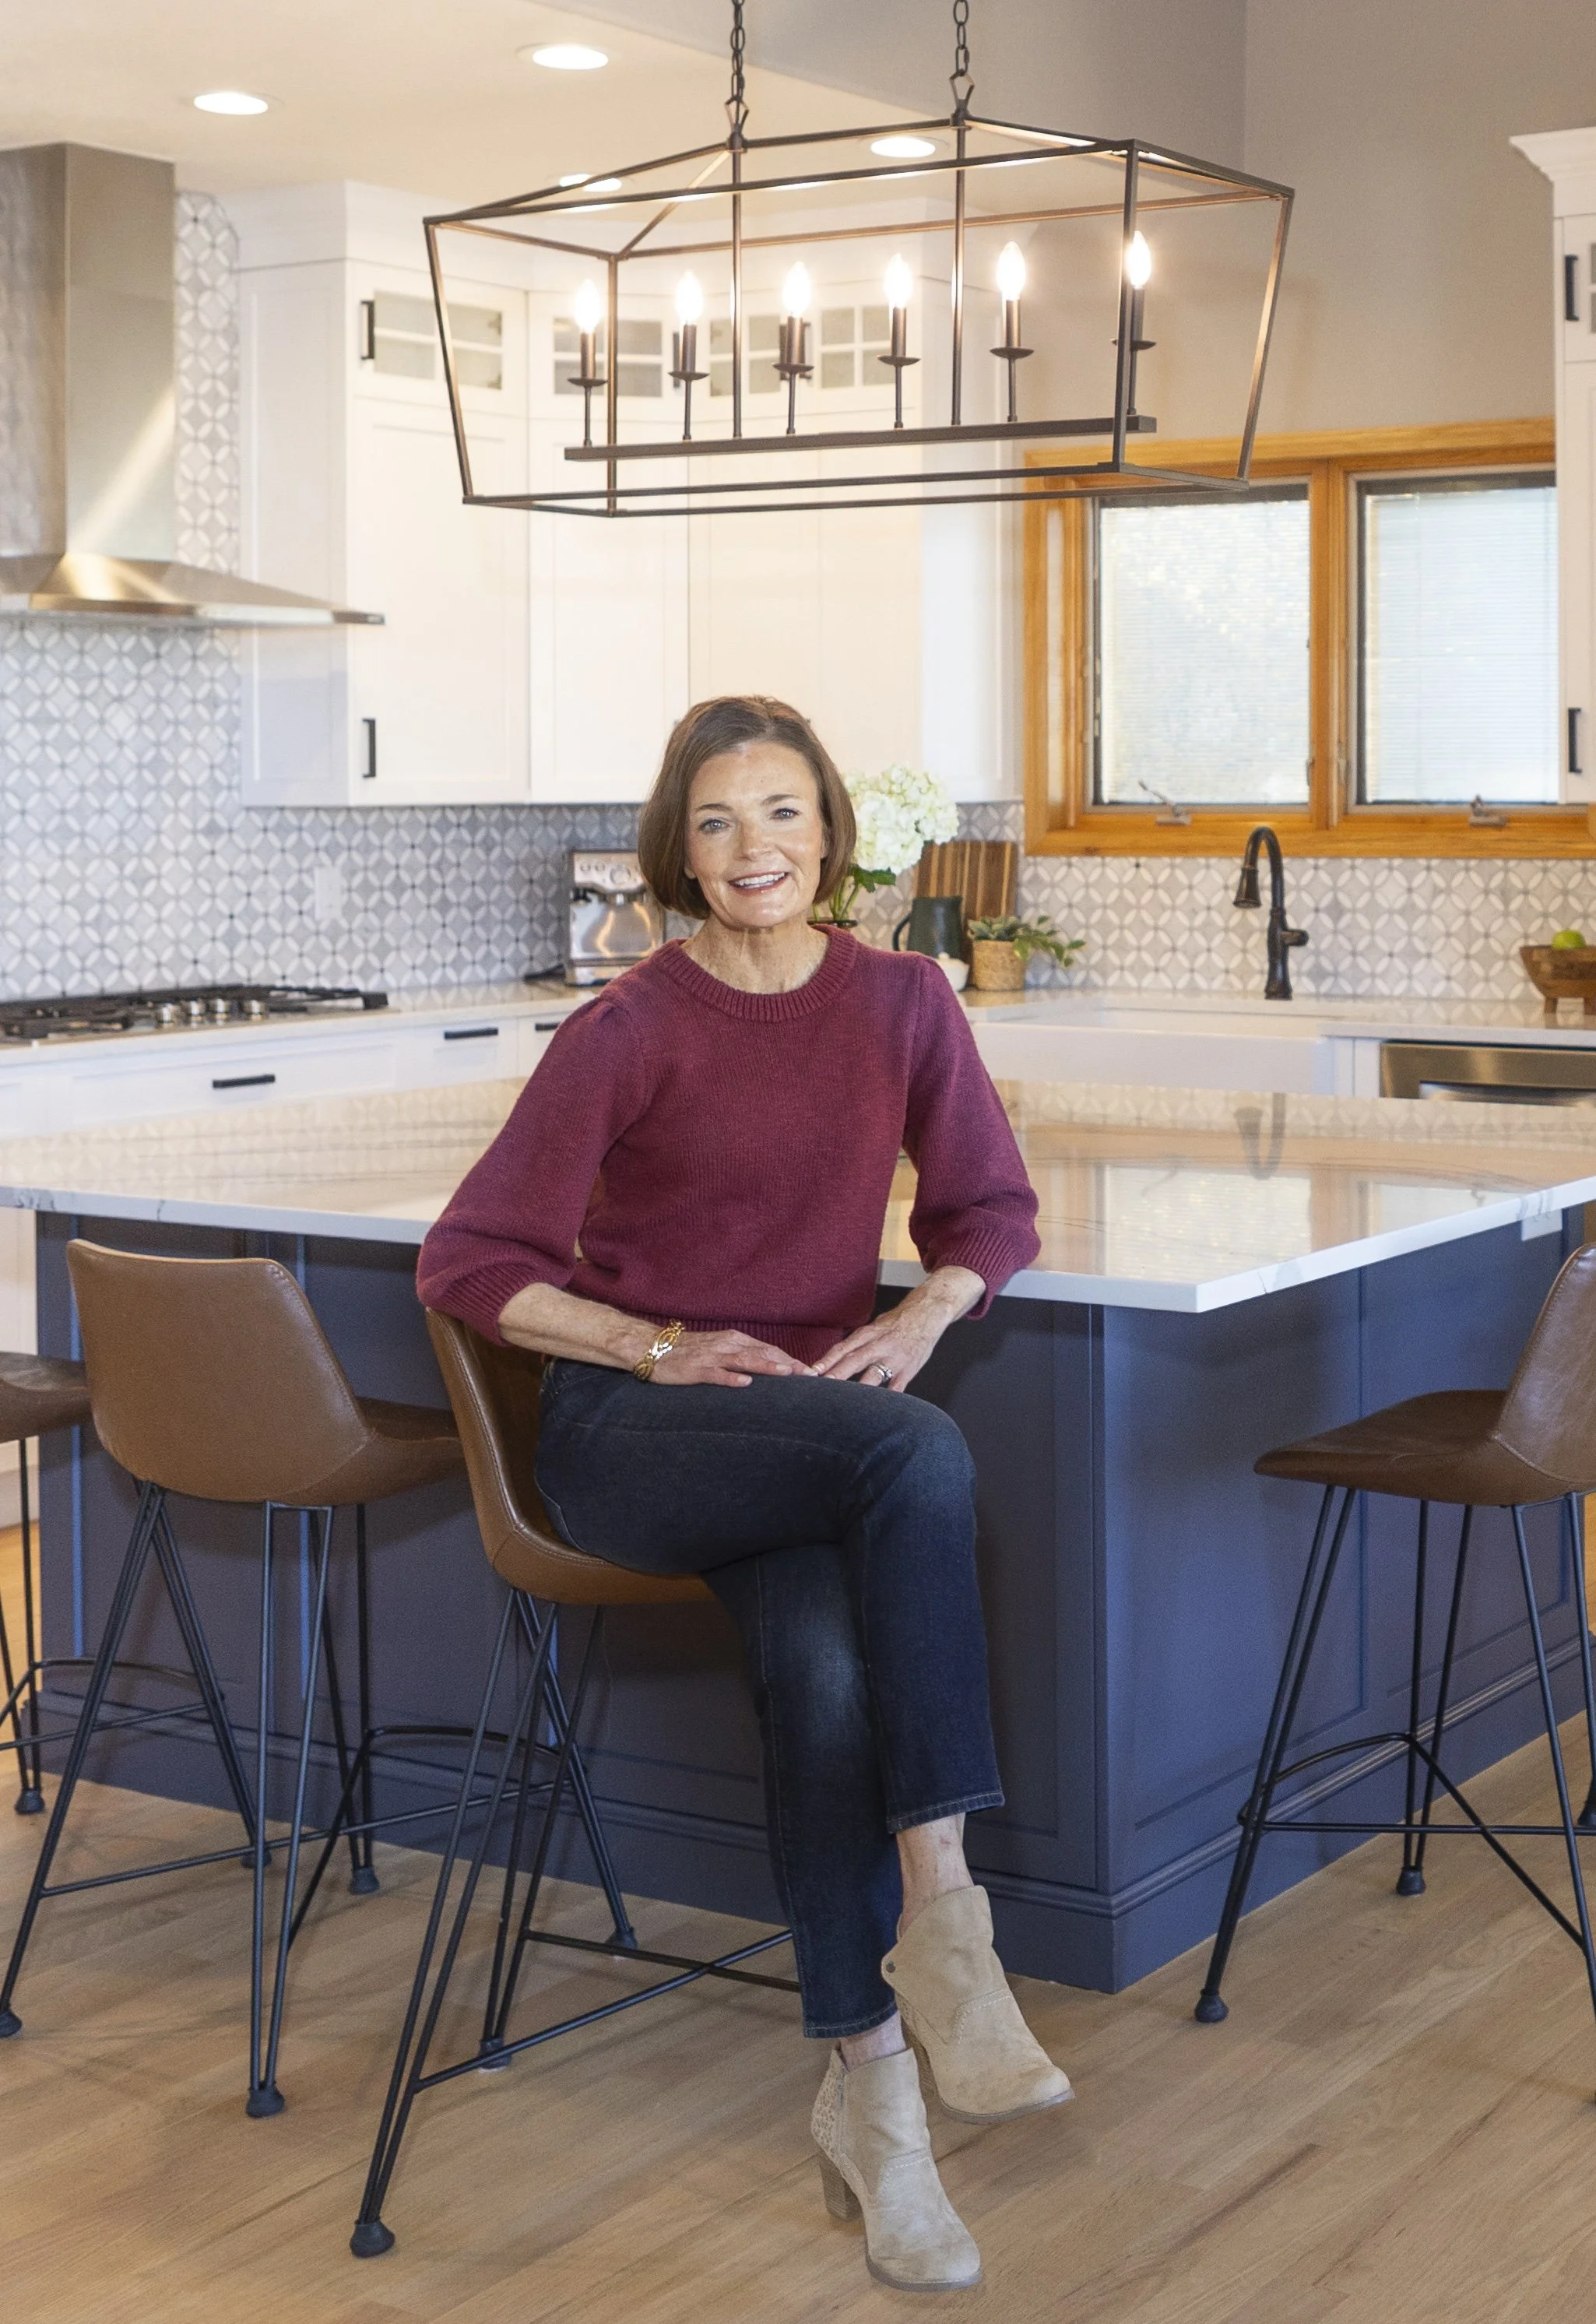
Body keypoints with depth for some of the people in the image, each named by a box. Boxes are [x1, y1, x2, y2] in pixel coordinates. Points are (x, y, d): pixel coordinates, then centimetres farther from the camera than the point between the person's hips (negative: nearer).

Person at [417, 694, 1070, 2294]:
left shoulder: (900, 1001, 6)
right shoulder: (628, 1033, -5)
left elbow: (991, 1212, 16)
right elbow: (469, 1264, -4)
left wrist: (920, 1316, -5)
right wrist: (661, 1348, -13)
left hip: (812, 1418, 3)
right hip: (631, 1428, -3)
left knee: (826, 1667, -32)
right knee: (918, 1452, -34)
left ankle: (866, 2085, -23)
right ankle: (940, 1918, -33)